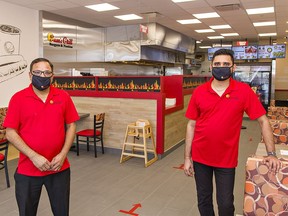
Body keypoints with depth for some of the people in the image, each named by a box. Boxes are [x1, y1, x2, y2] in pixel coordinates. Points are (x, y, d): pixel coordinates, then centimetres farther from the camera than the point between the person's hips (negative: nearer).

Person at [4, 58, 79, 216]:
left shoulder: (63, 97, 0)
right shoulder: (18, 98, -6)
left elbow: (71, 126, 3)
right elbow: (10, 133, -7)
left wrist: (63, 154, -8)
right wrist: (33, 156, -16)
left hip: (59, 167, 2)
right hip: (27, 169, -1)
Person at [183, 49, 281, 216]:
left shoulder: (244, 91, -8)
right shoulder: (199, 92, -4)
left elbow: (263, 121, -3)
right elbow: (191, 125, 0)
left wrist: (271, 154, -8)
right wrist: (187, 157, 0)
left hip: (227, 159, -2)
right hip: (200, 157, 2)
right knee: (204, 200, 18)